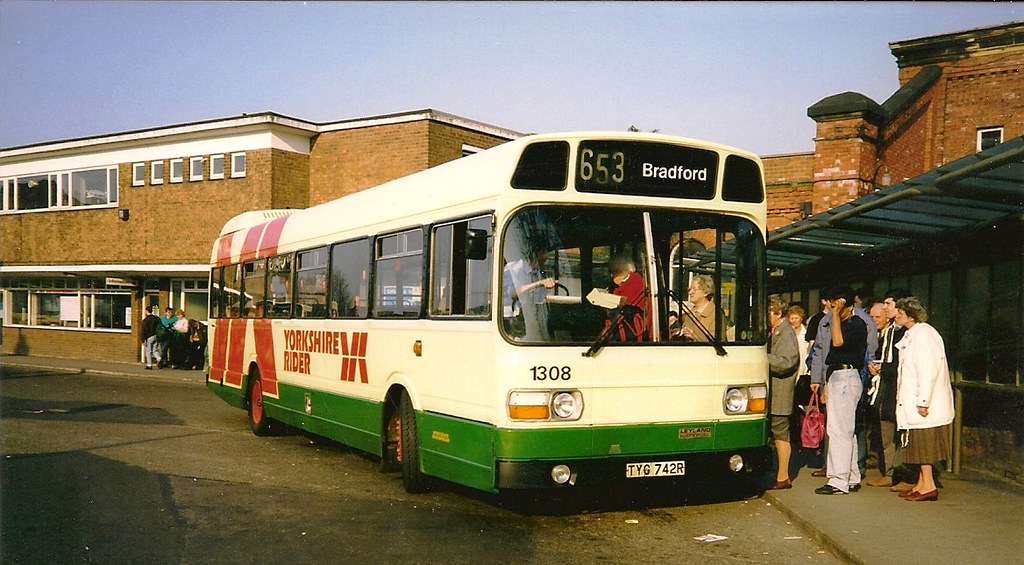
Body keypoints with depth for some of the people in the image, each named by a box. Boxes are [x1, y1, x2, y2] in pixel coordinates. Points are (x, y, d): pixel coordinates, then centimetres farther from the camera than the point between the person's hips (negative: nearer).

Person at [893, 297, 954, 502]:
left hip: (924, 404, -10)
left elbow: (928, 371, -21)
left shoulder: (923, 334, -15)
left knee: (924, 444, -5)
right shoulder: (912, 335, 16)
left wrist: (923, 401, -22)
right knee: (920, 445, 12)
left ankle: (928, 486, 0)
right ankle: (921, 484, 18)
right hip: (914, 402, 10)